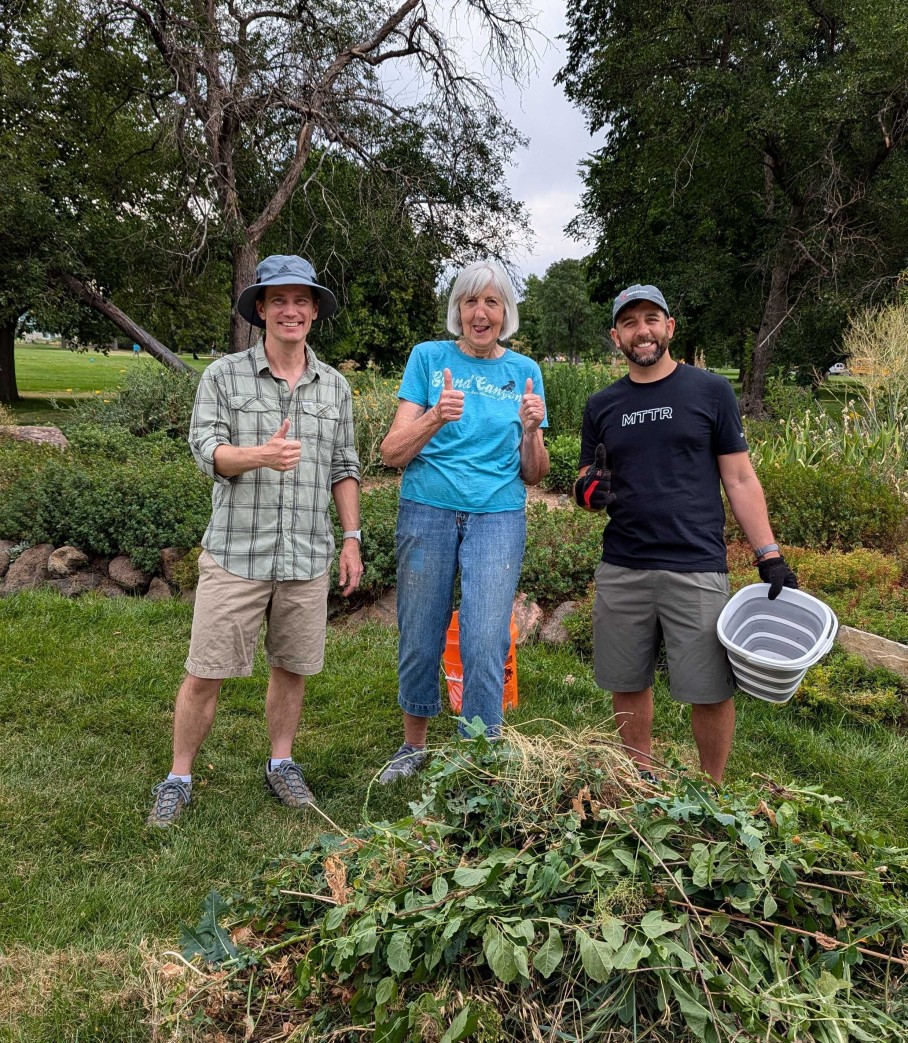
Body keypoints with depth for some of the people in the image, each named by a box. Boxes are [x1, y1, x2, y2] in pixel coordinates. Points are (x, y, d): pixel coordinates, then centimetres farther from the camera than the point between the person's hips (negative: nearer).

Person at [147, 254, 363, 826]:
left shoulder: (335, 386, 10)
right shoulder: (224, 376, 1)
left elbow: (344, 470, 13)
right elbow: (206, 450, -8)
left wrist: (352, 538, 6)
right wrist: (262, 454, -27)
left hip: (308, 558, 3)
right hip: (236, 554, -2)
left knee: (293, 668, 12)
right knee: (205, 673, 2)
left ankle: (282, 763, 32)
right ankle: (179, 778, 20)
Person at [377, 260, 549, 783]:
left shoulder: (524, 371, 8)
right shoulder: (428, 357, 4)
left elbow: (534, 474, 8)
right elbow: (392, 452, -4)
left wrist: (532, 431, -12)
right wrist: (436, 418, -21)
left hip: (498, 517, 0)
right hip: (427, 511, 0)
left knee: (486, 647, -6)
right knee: (420, 640, 8)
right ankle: (414, 745, 31)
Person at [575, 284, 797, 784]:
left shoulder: (710, 391, 2)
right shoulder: (601, 406, 10)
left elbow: (740, 479, 2)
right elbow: (588, 480, 16)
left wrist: (770, 556, -4)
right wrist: (588, 490, -9)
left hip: (697, 569, -3)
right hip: (621, 571, 3)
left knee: (710, 692, 2)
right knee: (628, 685, 10)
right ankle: (643, 780, 31)